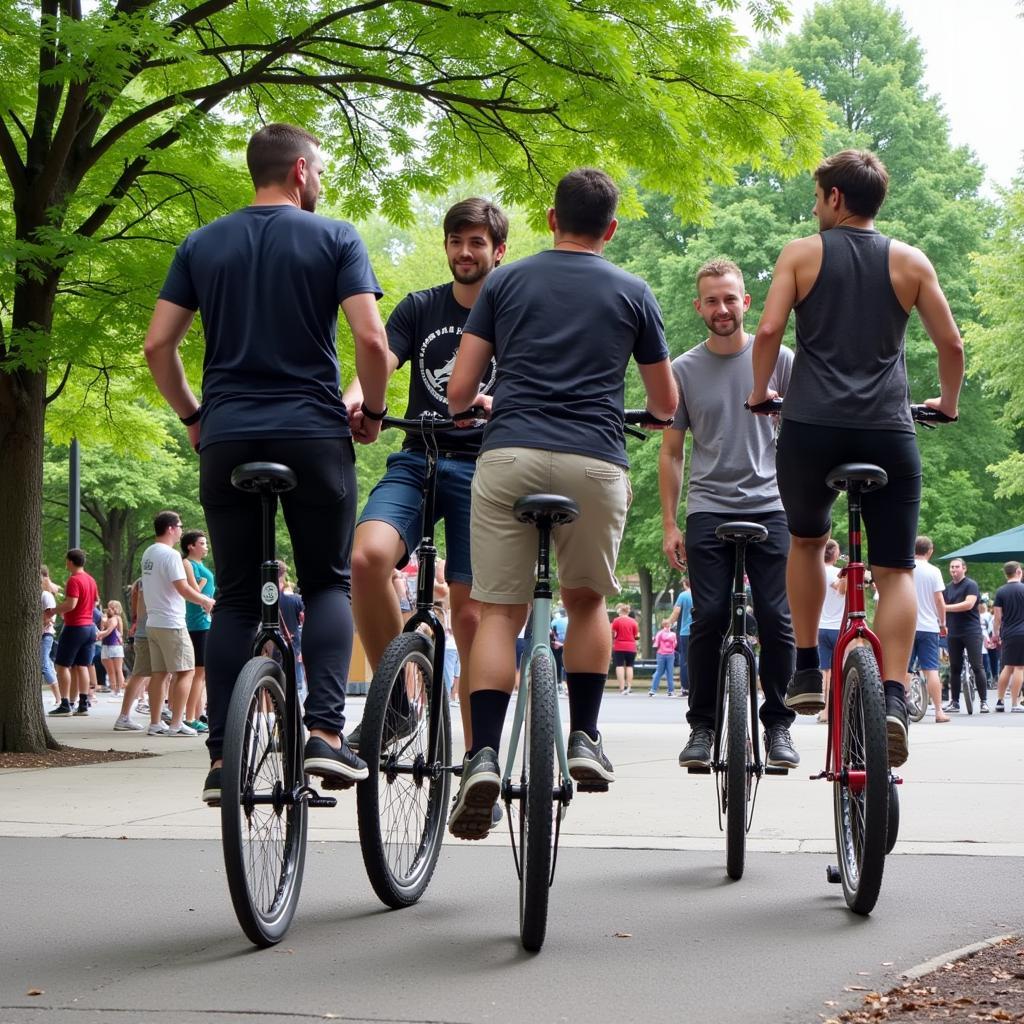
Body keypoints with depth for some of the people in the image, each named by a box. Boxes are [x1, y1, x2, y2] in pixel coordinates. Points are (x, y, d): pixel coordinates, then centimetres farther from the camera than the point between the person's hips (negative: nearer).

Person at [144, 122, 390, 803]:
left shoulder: (203, 245, 10)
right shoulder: (335, 238, 0)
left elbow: (158, 345, 6)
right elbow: (371, 339, -10)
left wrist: (192, 416, 19)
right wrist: (372, 412, 6)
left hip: (226, 437, 3)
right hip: (314, 434, -3)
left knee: (236, 597, 9)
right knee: (328, 582, 10)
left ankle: (224, 755, 2)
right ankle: (326, 729, -8)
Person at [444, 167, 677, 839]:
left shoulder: (506, 282, 14)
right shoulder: (632, 293, 14)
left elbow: (459, 392, 10)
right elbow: (666, 404, 23)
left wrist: (476, 403, 34)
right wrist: (654, 409, 47)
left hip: (509, 455, 0)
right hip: (596, 461, 0)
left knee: (500, 611, 0)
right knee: (587, 600, 22)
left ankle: (484, 756, -15)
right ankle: (585, 739, 17)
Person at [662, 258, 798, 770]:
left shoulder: (777, 358, 4)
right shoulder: (684, 370, 6)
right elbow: (671, 451, 10)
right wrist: (669, 524, 4)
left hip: (770, 505, 0)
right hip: (709, 510, 0)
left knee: (776, 620, -4)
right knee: (708, 618, -5)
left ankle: (778, 726, 8)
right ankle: (702, 726, 7)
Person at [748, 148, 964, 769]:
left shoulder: (803, 253, 6)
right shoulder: (911, 262, 10)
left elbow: (770, 331, -4)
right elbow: (951, 343, 8)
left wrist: (760, 391, 12)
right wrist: (947, 403, 24)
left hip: (811, 426, 0)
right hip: (889, 431, 0)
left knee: (807, 540, 25)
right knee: (896, 568, 2)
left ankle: (807, 671, 22)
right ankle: (892, 697, -14)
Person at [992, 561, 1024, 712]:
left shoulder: (1000, 592, 3)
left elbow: (997, 616, 2)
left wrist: (996, 633, 12)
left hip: (1007, 634, 4)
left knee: (1007, 667, 15)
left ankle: (999, 700, 16)